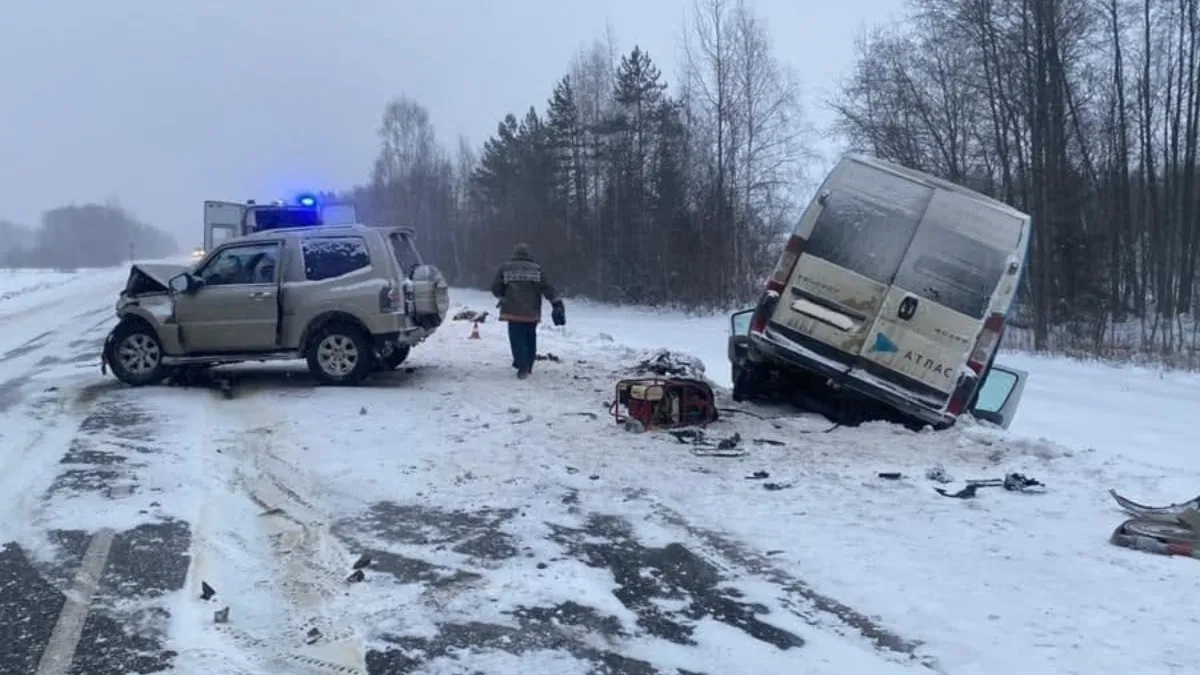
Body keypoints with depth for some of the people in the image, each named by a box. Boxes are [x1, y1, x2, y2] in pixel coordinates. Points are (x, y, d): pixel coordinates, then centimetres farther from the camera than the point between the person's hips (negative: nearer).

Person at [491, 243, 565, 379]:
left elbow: (495, 287, 4)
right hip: (532, 312, 2)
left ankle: (522, 367, -12)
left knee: (517, 338, -1)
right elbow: (547, 288, -3)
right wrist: (557, 303, -4)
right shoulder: (536, 269, 4)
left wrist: (502, 296, 24)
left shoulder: (505, 268, 3)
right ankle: (528, 366, 23)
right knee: (530, 338, 16)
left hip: (514, 311, -2)